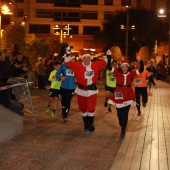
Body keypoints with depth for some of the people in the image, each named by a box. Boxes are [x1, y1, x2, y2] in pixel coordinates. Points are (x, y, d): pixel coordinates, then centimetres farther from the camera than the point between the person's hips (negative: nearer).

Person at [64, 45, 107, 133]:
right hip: (81, 90, 1)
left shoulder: (95, 65, -2)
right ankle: (86, 123, 33)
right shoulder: (78, 65, -6)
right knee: (83, 108, 12)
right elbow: (68, 63, -10)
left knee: (91, 107, -8)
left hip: (92, 90, -1)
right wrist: (68, 53, -21)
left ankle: (91, 124, 14)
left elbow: (104, 63, 5)